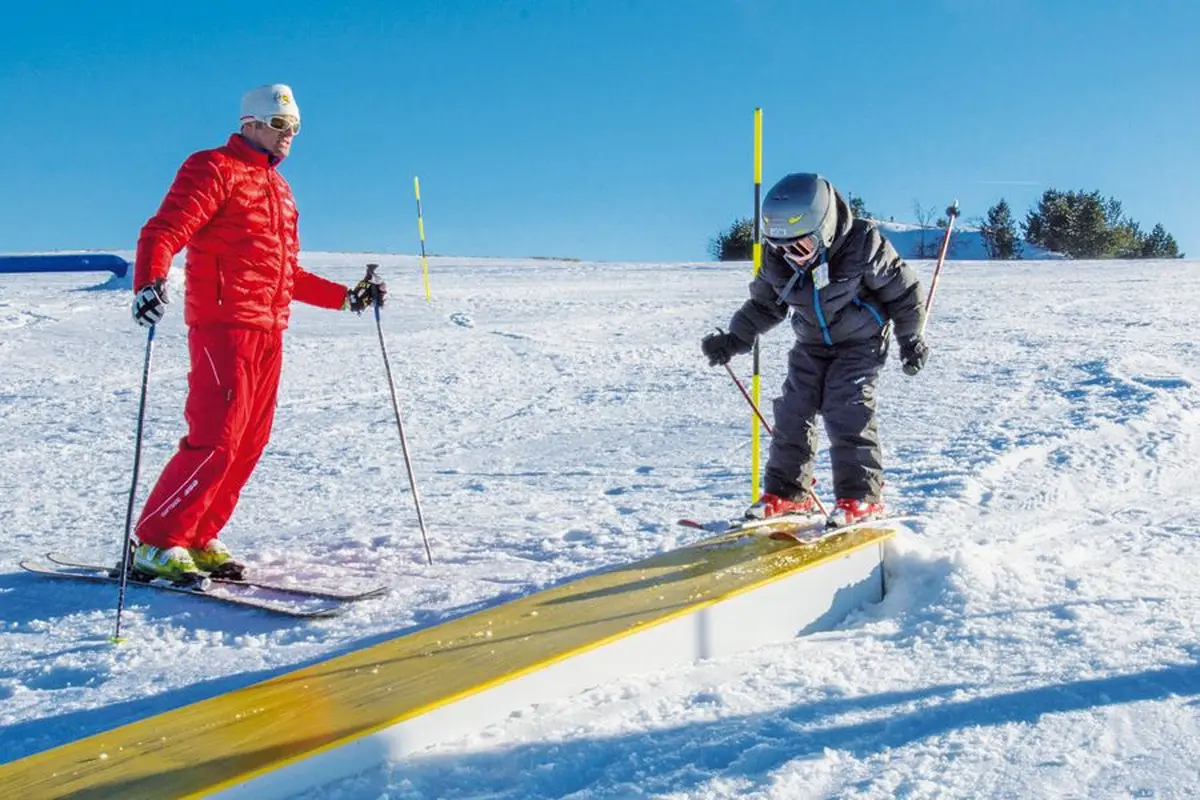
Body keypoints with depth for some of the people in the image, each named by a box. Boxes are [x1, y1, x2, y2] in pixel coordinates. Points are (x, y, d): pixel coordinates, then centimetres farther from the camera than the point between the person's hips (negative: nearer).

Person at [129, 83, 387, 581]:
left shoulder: (278, 188, 25)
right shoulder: (215, 169, 0)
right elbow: (164, 231, -13)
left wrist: (347, 297, 24)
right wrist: (149, 283, -32)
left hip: (269, 333, 8)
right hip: (223, 325, -8)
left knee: (249, 445, 5)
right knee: (215, 441, -14)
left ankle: (198, 539, 15)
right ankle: (156, 543, -4)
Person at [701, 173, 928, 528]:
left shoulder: (863, 245, -26)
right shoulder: (776, 258, -13)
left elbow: (903, 291, -12)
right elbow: (764, 305, 4)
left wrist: (910, 340, -9)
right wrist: (734, 340, -8)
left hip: (861, 342, -5)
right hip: (812, 345, 5)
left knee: (846, 410, -17)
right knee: (793, 410, -3)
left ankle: (862, 495, -8)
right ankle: (787, 491, 8)